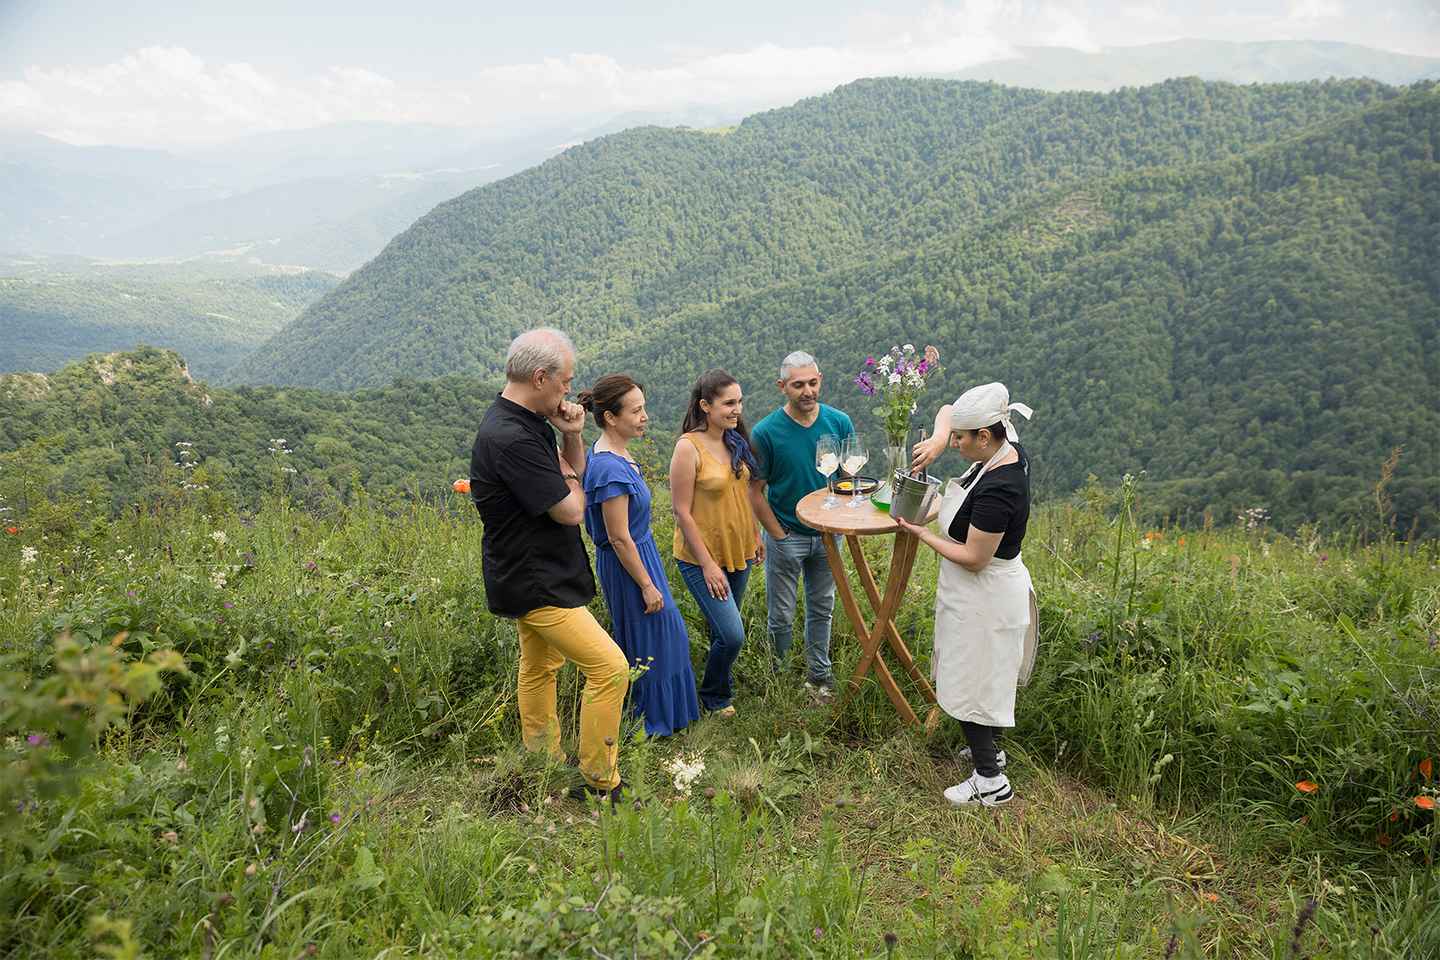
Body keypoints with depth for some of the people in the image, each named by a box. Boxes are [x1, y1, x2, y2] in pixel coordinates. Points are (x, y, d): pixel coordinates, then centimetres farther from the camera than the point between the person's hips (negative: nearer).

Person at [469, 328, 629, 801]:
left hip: (537, 575, 11)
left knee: (540, 667, 21)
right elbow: (571, 510, -24)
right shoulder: (510, 439, -27)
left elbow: (577, 475, 15)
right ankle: (600, 784, 1)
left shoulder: (530, 423, 5)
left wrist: (572, 436, -4)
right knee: (610, 668, -11)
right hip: (533, 583, -11)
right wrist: (570, 480, -2)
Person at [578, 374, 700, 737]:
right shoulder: (611, 469, -29)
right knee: (649, 642, 8)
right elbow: (619, 538, -24)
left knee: (668, 633, 23)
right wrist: (647, 585, -17)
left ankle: (665, 713, 40)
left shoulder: (611, 454, 2)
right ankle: (652, 723, 27)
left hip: (640, 552, 10)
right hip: (628, 564, -10)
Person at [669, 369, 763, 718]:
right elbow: (682, 512, -18)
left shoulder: (735, 441, 3)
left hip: (739, 552, 7)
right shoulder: (689, 447, -19)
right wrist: (708, 564, -17)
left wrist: (755, 534, 17)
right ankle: (714, 698, 15)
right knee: (732, 635, -11)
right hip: (703, 558, -7)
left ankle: (722, 682, 41)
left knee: (724, 628, 18)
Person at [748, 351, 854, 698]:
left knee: (822, 609, 18)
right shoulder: (766, 432, -16)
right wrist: (780, 537, -11)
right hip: (786, 536, -3)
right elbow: (756, 492, -10)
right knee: (781, 617, 7)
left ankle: (819, 675, 35)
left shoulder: (839, 423, -7)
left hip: (828, 535, 3)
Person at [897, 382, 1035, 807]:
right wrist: (937, 440, -14)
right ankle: (990, 749, 44)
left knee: (970, 686, 5)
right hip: (999, 586, 10)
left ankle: (990, 780, 18)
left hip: (982, 601, -10)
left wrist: (921, 534, -15)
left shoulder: (995, 493, -33)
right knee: (986, 678, 25)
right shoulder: (1009, 447, -6)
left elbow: (973, 559, -25)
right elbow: (948, 410, 6)